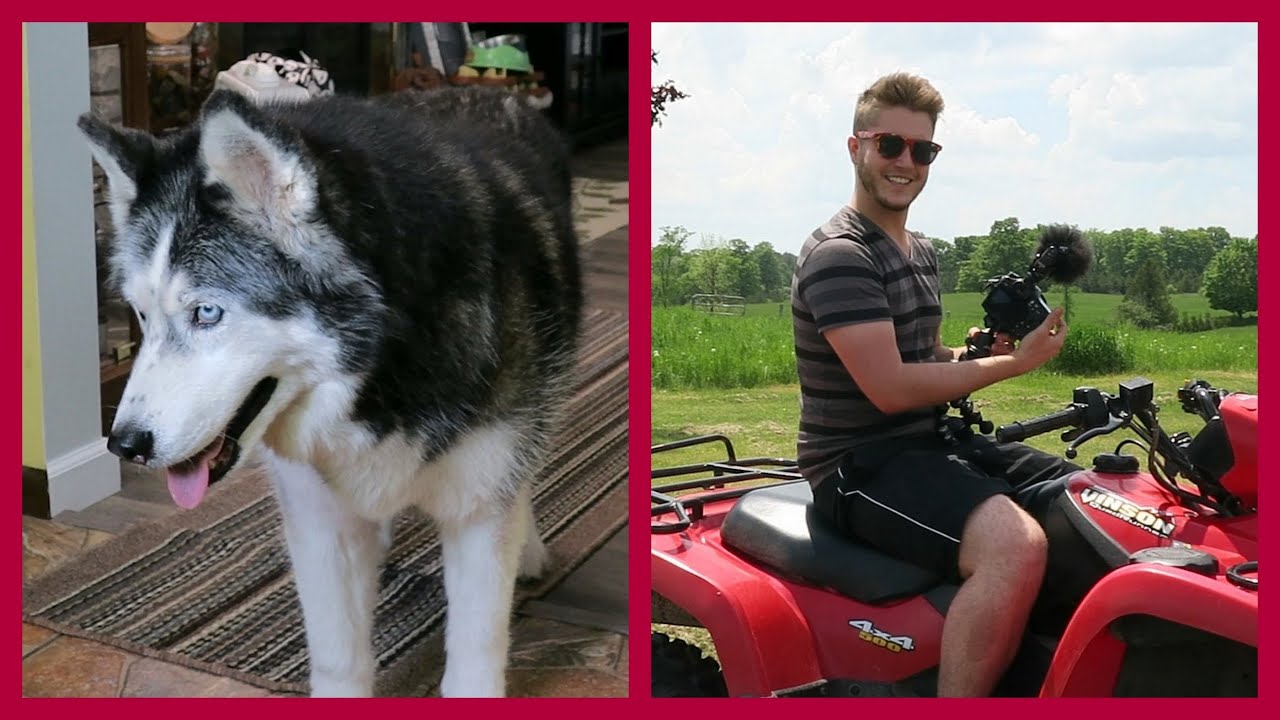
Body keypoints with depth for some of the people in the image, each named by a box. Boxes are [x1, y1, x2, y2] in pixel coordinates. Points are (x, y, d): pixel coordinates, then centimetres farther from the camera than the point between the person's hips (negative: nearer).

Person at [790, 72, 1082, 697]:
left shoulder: (919, 252, 17)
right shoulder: (838, 255, -14)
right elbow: (890, 387, -21)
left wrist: (979, 349, 2)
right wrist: (1013, 363, -13)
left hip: (933, 442, 9)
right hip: (861, 463, -9)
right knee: (1016, 545, -33)